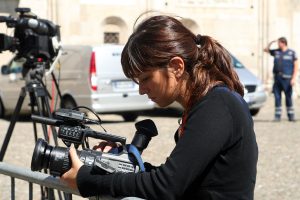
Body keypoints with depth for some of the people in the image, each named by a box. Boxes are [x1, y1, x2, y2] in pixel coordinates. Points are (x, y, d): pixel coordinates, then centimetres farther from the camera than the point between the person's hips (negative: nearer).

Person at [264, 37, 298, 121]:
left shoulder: (291, 53, 2)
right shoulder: (276, 52, 12)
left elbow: (296, 65, 0)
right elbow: (266, 49, 23)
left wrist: (294, 78, -9)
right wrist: (272, 42, 8)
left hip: (286, 78, -4)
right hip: (277, 78, 4)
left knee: (288, 97, -1)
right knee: (277, 97, 3)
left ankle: (291, 115, 6)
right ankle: (277, 116, 7)